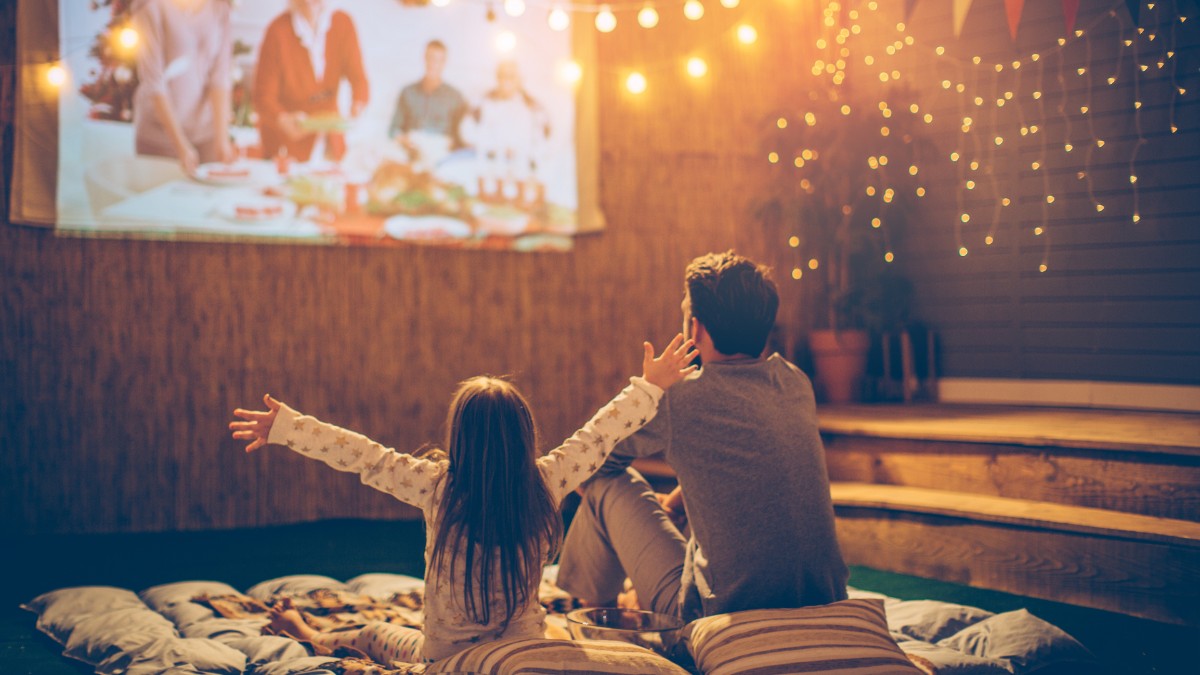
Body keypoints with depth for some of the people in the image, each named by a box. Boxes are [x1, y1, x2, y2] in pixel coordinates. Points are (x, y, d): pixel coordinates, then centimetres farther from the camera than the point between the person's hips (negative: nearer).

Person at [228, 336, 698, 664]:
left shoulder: (438, 487, -20)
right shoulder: (543, 485, -16)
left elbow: (360, 455, -16)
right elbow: (598, 437, -5)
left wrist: (283, 425, -9)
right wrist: (650, 387, 7)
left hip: (445, 659, 2)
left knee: (377, 635, 33)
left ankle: (310, 637, 53)